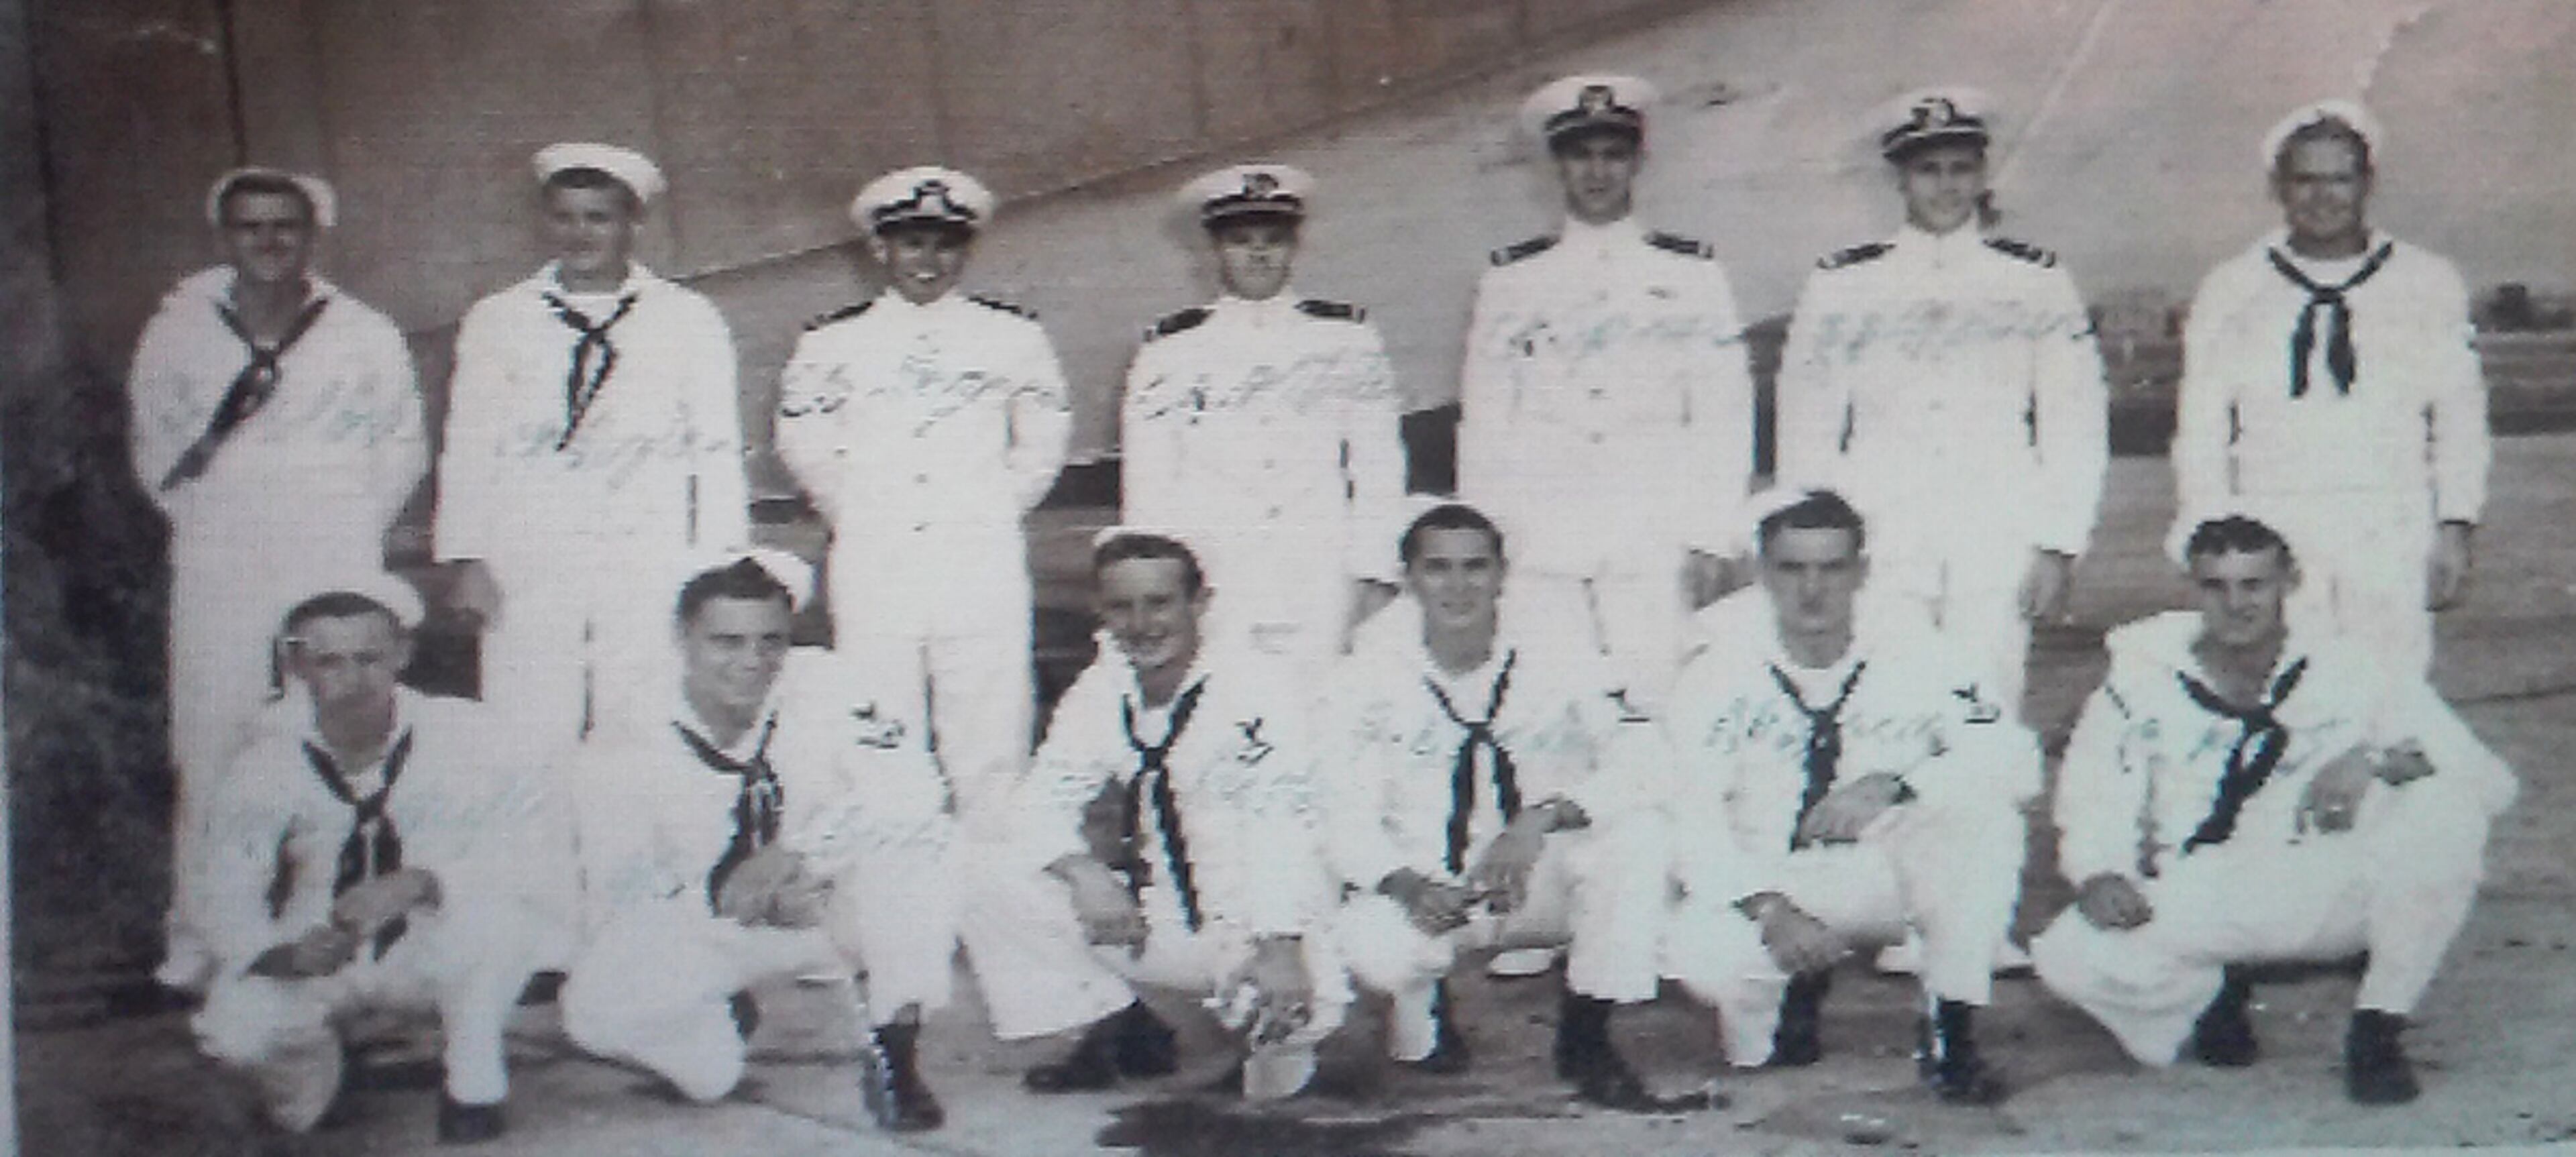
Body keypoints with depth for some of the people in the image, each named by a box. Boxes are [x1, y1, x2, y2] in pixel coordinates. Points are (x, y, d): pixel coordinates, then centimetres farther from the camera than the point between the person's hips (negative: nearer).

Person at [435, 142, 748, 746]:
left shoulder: (690, 321, 12)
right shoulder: (494, 321, 16)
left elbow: (718, 452, 9)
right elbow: (469, 447, 13)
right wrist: (467, 559, 3)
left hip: (651, 576, -1)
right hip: (528, 577, 1)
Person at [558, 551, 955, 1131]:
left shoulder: (828, 688, -20)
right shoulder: (618, 756, -16)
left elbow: (913, 791, -30)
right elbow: (616, 909, -16)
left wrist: (794, 854, -39)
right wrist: (724, 896, -35)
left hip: (839, 910, -1)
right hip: (701, 929, 2)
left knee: (906, 834, -31)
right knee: (596, 1008, -25)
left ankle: (894, 1052, -19)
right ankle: (718, 1028, 11)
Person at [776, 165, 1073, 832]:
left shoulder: (1011, 336, 9)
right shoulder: (833, 343, 9)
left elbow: (1046, 435, 18)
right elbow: (803, 442, 17)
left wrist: (998, 508, 11)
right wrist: (860, 513, 12)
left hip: (981, 563, 0)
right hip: (874, 569, 0)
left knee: (990, 739, -2)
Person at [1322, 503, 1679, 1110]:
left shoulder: (1559, 665, -4)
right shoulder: (1373, 677, -3)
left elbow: (1640, 761, -18)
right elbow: (1348, 816, -6)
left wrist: (1544, 816, -33)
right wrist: (1407, 886, -26)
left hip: (1542, 884, 1)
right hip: (1427, 895, -1)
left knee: (1635, 832, -29)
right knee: (1371, 943, -35)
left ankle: (1586, 1038, -12)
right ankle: (1423, 1004, 4)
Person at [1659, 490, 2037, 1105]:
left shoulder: (1913, 655, -7)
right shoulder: (1722, 672, -9)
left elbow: (2015, 759, -17)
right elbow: (1688, 817, -14)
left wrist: (1895, 786, -33)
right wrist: (1769, 909, -29)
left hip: (1893, 868, 1)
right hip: (1770, 886, 0)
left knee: (1985, 815, -29)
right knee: (1697, 951, -32)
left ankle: (1950, 1031, -15)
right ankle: (1797, 984, 6)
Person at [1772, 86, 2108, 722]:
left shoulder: (2037, 282, 9)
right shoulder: (1842, 285, 8)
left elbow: (2076, 425, 7)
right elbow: (1805, 431, 9)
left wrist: (2058, 548, 0)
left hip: (1997, 544, 0)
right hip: (1878, 547, 0)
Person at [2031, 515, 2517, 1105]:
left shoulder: (2347, 671, -4)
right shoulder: (2145, 676, -1)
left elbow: (2492, 779, -9)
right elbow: (2093, 803, 1)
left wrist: (2379, 759, -28)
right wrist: (2099, 875, -21)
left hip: (2327, 893, 0)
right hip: (2196, 904, 0)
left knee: (2447, 810, -27)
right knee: (2072, 958, -28)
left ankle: (2376, 1030, -11)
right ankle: (2211, 991, 7)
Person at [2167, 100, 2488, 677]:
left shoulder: (2429, 284, 11)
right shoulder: (2229, 292, 9)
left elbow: (2460, 415, 12)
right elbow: (2201, 429, 10)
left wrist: (2454, 528, 3)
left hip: (2392, 535, 0)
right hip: (2271, 531, 0)